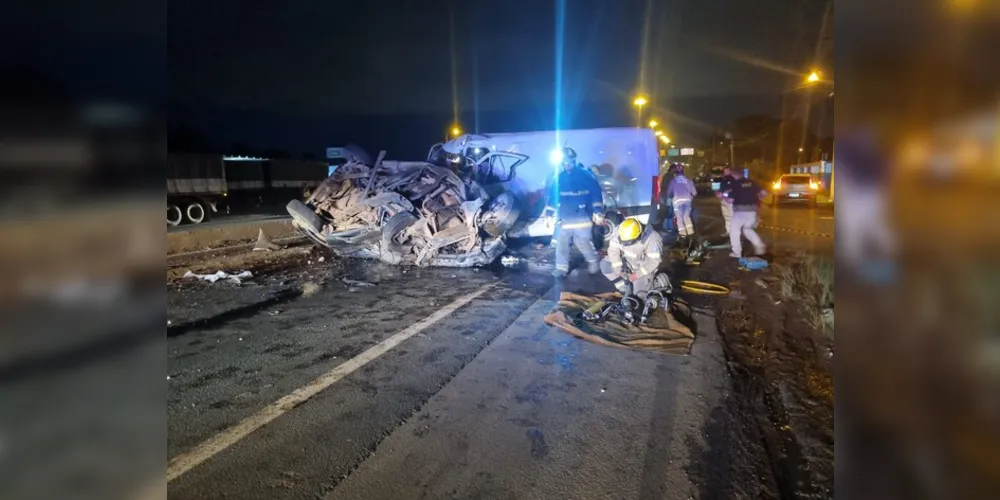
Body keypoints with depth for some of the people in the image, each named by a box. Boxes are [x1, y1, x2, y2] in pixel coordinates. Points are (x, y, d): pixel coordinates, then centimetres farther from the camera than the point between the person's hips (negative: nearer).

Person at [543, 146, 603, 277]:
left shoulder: (585, 175, -3)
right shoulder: (558, 177, 7)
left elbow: (596, 193, -3)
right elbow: (552, 196, 14)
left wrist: (598, 212, -8)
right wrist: (549, 214, 12)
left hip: (581, 218, -4)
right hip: (563, 219, 4)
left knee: (583, 243, 0)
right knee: (561, 244, 6)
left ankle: (594, 262, 25)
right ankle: (562, 268, 20)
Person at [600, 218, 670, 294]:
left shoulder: (652, 238, -32)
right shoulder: (619, 231, -22)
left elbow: (654, 260, -25)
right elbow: (613, 250, -15)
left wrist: (637, 275, -23)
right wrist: (619, 269, -23)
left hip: (645, 267, -4)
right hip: (627, 262, 5)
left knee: (640, 293, -12)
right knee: (605, 264, -14)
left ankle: (658, 280, 14)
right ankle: (624, 288, 1)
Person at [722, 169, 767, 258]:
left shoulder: (734, 184, -3)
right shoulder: (751, 182, 10)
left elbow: (731, 200, -7)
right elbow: (764, 193, 7)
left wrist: (723, 196, 10)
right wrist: (756, 197, 26)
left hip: (740, 210, -5)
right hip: (752, 209, 5)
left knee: (734, 230, 8)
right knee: (747, 229, 23)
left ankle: (737, 252, 4)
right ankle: (760, 247, 12)